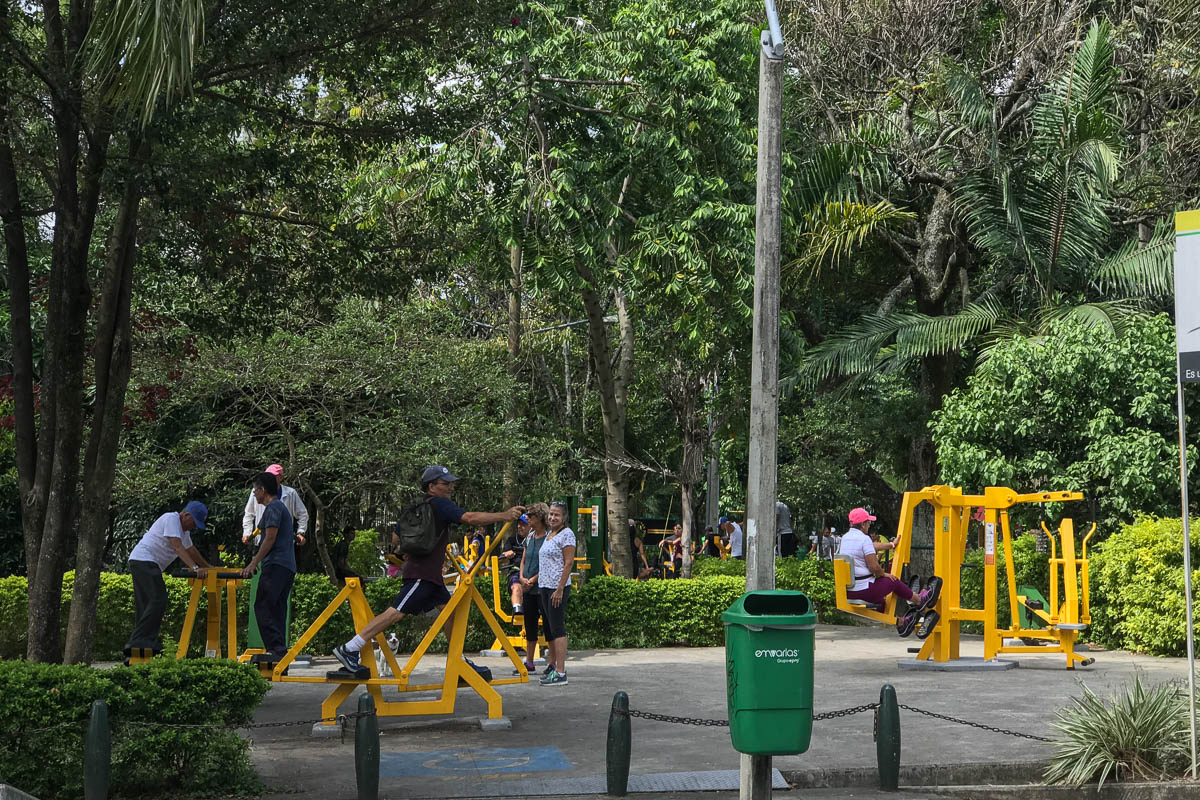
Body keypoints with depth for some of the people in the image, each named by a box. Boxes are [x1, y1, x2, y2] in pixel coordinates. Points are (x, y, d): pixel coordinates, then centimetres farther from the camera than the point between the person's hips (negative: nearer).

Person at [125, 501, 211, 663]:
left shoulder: (184, 529, 21)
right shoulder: (171, 519, -10)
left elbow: (191, 549, 36)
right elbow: (178, 547, -21)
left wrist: (207, 567, 44)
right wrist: (195, 568, -29)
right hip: (143, 560, -11)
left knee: (145, 607, 5)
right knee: (157, 602, -21)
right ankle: (138, 644, -27)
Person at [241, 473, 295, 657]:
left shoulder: (273, 507, -6)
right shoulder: (280, 507, 25)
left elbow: (270, 538, -14)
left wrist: (254, 563, -13)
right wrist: (258, 560, 29)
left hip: (276, 566, -10)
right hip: (288, 567, 10)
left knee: (263, 607, -12)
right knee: (277, 610, 8)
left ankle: (276, 649, -19)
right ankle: (280, 650, 6)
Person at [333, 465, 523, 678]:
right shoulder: (439, 504, -10)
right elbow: (470, 518, -21)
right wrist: (504, 516, -17)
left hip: (430, 575, 11)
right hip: (421, 574, -11)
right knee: (396, 612, -15)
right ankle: (348, 649, -17)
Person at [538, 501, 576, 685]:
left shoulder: (566, 534, -9)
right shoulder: (549, 535, 17)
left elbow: (568, 563, -15)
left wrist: (560, 589, -19)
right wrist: (533, 579, 18)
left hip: (557, 587, -9)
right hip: (544, 587, 9)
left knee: (557, 628, -11)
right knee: (549, 628, 15)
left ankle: (561, 672, -13)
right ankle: (553, 665, 26)